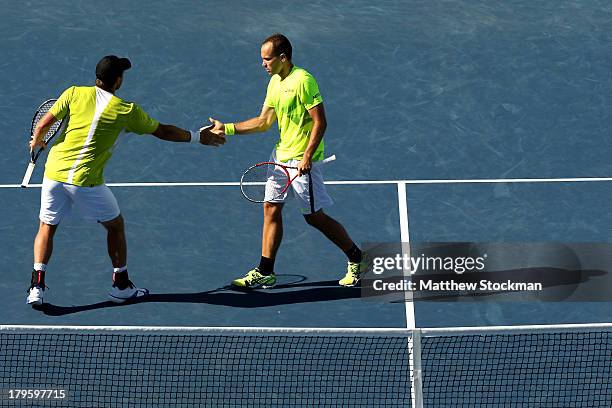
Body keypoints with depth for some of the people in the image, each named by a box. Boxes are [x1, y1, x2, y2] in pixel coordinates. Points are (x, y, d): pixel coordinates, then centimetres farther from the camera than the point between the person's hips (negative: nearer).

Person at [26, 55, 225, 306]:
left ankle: (37, 286, 1)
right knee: (115, 225, 18)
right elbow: (163, 132, 8)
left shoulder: (75, 94, 1)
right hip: (86, 180, -2)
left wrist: (37, 141, 22)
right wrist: (198, 137, 21)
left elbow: (44, 123, 0)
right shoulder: (127, 111, -2)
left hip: (54, 172, 2)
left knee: (47, 227, 15)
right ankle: (121, 286, 25)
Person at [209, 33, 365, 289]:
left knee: (315, 216, -1)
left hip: (302, 160, -9)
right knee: (271, 209, 6)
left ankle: (356, 259, 15)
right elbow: (263, 122, 16)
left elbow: (320, 122, -19)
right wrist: (227, 129, 9)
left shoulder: (303, 80, -17)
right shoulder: (274, 82, 10)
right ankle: (265, 273, 11)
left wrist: (307, 157, -24)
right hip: (281, 155, 9)